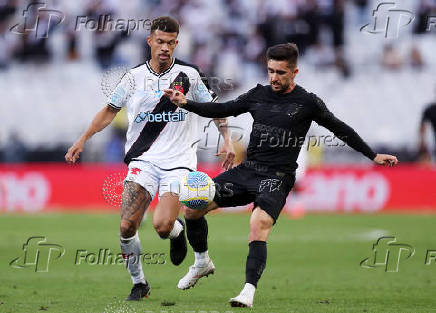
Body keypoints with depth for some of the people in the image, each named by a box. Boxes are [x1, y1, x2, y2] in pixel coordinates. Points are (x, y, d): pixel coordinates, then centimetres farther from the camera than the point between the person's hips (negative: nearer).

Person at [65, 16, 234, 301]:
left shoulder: (188, 75, 2)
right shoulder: (135, 77, 5)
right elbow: (110, 111, 17)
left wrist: (227, 139, 3)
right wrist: (82, 141, 11)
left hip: (178, 162, -2)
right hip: (143, 160, 2)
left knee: (163, 226, -20)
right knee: (127, 226, -13)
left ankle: (178, 230, 18)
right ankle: (139, 283, 8)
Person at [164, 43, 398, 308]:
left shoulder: (307, 102, -3)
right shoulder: (259, 94, 10)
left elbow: (340, 129, 6)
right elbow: (223, 110, 18)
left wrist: (373, 156, 8)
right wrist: (185, 104, 7)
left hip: (277, 177, -5)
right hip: (247, 170, 5)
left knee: (259, 224, -32)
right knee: (193, 207, -4)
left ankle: (249, 290, -33)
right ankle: (202, 262, 19)